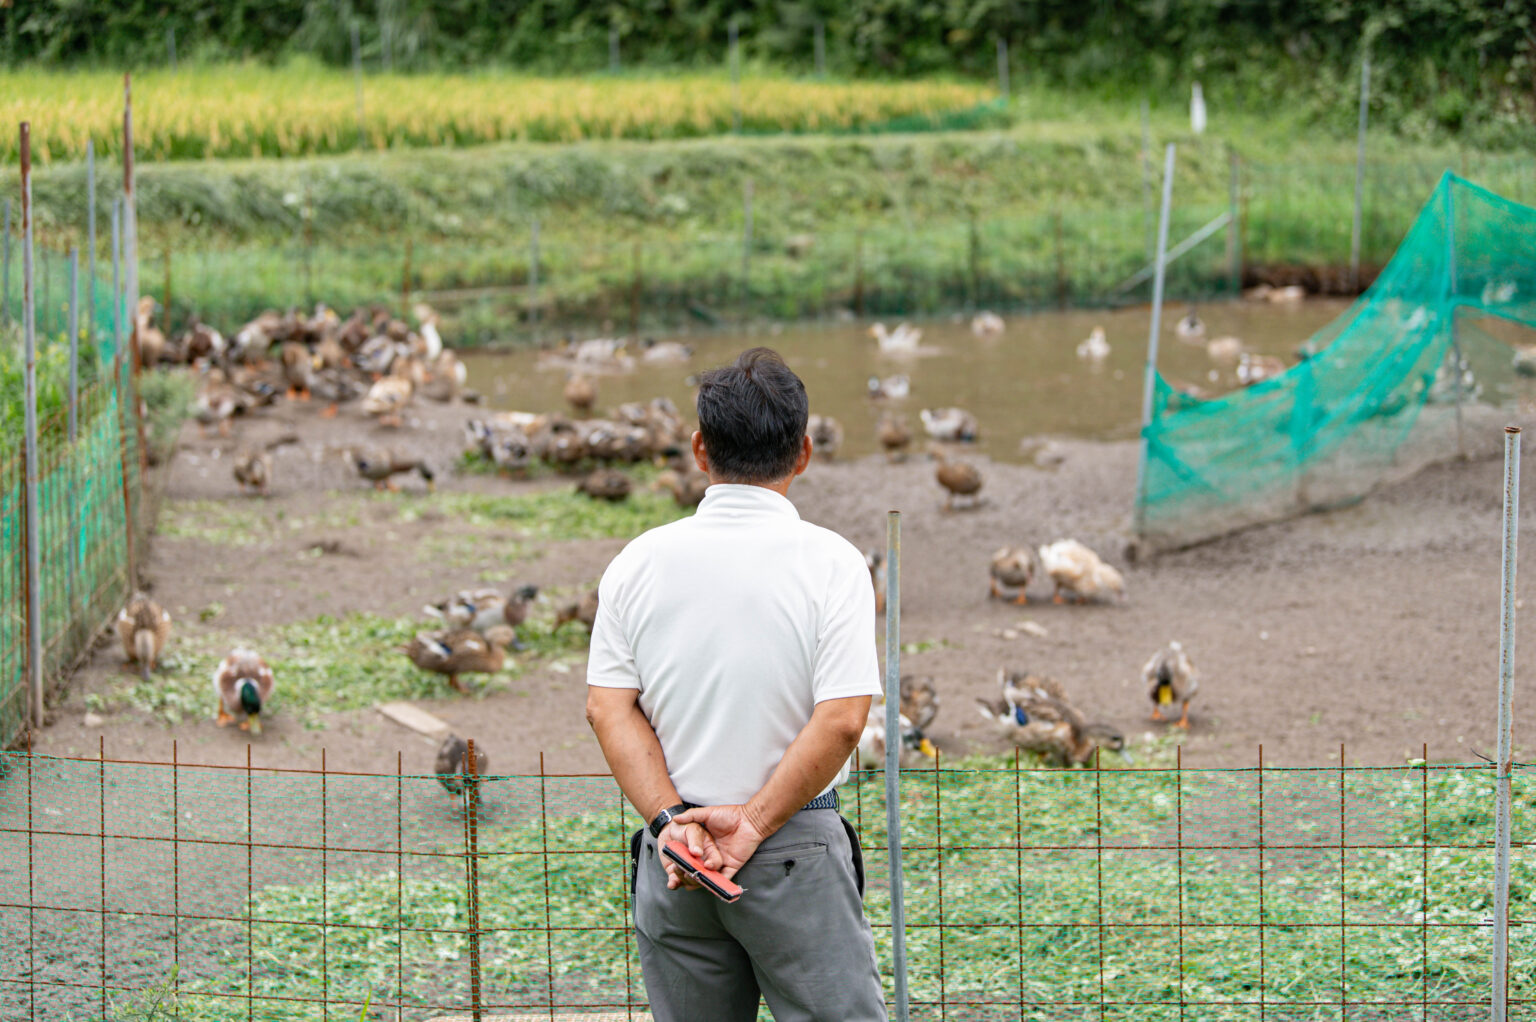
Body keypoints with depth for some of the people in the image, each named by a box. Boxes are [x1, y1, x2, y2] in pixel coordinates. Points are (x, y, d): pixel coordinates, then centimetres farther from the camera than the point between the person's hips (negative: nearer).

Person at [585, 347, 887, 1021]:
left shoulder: (638, 561, 3)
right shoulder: (829, 561, -7)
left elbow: (609, 708, -3)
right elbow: (842, 719, -14)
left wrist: (670, 818, -8)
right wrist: (754, 822, -10)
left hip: (670, 855, 4)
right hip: (798, 852, -3)